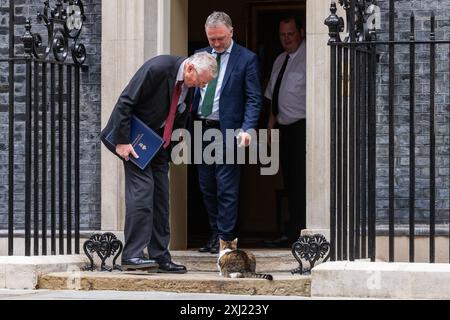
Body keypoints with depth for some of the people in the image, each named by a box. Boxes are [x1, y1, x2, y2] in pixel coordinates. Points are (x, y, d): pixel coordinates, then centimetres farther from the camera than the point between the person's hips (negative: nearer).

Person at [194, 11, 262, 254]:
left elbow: (254, 99, -6)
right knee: (207, 187, 11)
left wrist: (247, 129, -19)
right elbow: (191, 91, 14)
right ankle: (215, 234, 21)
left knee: (226, 188, -5)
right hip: (201, 130, 6)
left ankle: (225, 239, 0)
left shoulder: (246, 59, -4)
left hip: (227, 131, -5)